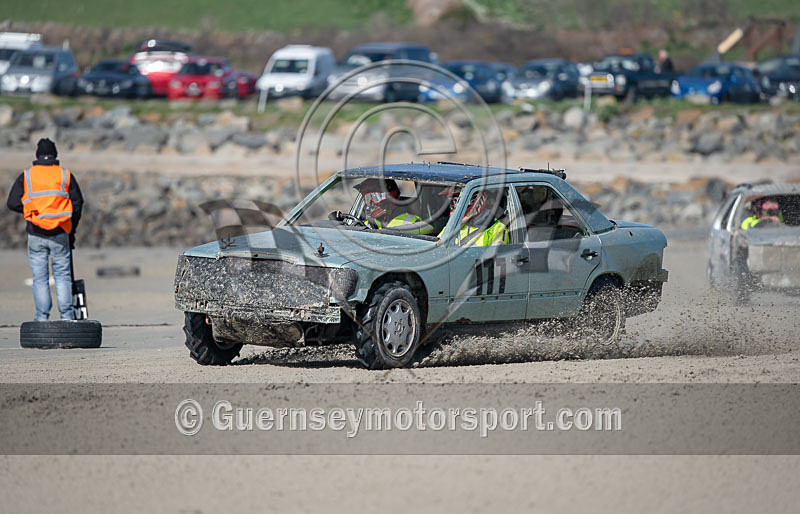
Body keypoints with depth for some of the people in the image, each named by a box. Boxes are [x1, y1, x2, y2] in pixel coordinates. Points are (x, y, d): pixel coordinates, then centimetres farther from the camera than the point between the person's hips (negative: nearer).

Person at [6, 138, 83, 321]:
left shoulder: (25, 176, 2)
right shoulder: (65, 175, 3)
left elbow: (12, 203, 0)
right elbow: (78, 202, 3)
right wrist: (71, 229, 13)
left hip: (36, 235, 0)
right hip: (60, 234, 0)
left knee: (40, 278, 4)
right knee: (63, 276, 5)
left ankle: (42, 317, 2)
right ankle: (67, 317, 1)